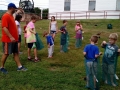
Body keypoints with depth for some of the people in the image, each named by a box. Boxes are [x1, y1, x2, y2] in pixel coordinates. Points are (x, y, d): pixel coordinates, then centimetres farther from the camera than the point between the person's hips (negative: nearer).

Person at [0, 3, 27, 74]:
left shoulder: (11, 16, 14)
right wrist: (11, 37, -27)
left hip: (14, 39, 9)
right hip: (8, 40, -9)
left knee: (16, 53, 11)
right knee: (6, 53, 2)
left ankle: (20, 66, 17)